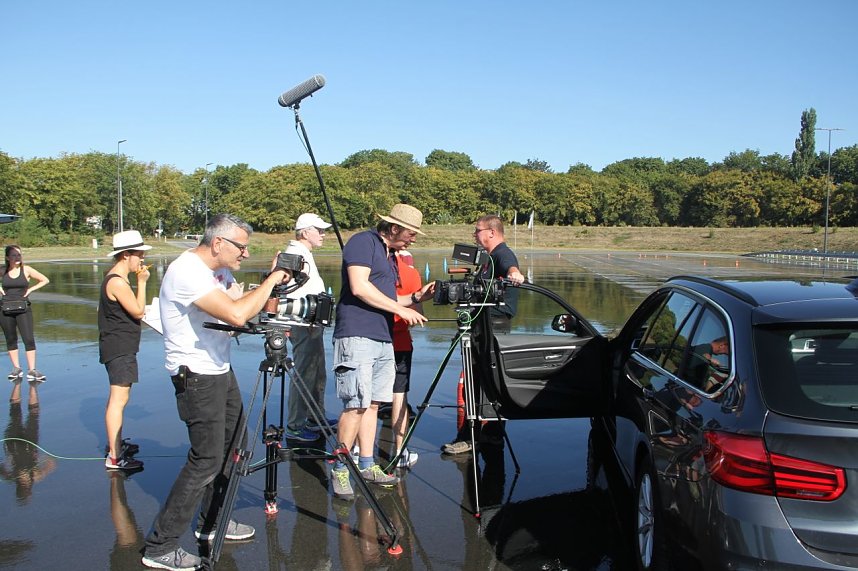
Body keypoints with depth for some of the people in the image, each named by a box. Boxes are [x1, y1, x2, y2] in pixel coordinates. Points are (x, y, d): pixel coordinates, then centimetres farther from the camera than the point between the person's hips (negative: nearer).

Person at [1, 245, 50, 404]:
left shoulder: (26, 270, -3)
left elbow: (45, 280, 4)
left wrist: (30, 289, -3)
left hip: (23, 309, -2)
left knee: (29, 339, -10)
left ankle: (32, 370, -9)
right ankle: (16, 368, 19)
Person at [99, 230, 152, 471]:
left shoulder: (115, 278, 14)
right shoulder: (117, 282, -19)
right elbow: (138, 311, -17)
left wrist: (139, 281, 12)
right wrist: (142, 282, -12)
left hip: (121, 348, 11)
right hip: (119, 349, -11)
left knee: (118, 397, 19)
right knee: (118, 399, -11)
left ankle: (116, 444, 31)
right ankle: (114, 457, -11)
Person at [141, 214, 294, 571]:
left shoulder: (218, 270, 8)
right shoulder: (187, 271, -23)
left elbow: (248, 305, 12)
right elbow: (237, 315, -33)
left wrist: (274, 282, -5)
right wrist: (271, 280, -21)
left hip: (220, 371, 10)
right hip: (197, 377, -10)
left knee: (233, 447, 16)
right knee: (207, 460, -8)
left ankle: (212, 523, 32)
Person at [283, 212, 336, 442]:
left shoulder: (304, 253, 19)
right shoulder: (295, 254, -14)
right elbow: (292, 293, -23)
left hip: (312, 324, 11)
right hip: (304, 326, -11)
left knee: (318, 374, 17)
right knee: (304, 375, -7)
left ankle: (315, 418, 28)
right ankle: (295, 427, -1)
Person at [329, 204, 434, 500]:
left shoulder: (390, 254, 21)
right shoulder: (363, 242, -7)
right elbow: (360, 288, -18)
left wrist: (416, 298, 10)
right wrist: (401, 309, -14)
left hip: (383, 339, 9)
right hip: (358, 336, -9)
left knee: (372, 404, 11)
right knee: (356, 405, -9)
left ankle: (367, 465, 18)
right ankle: (339, 470, 0)